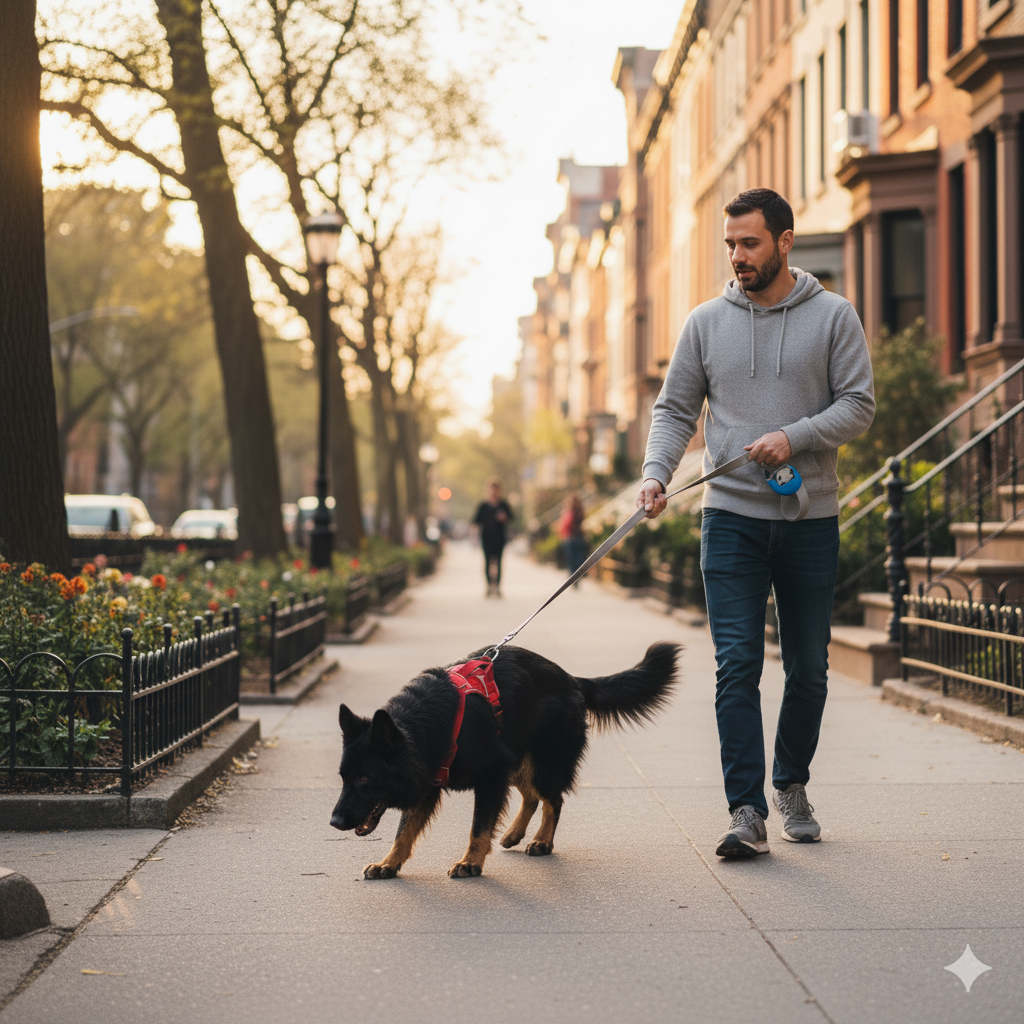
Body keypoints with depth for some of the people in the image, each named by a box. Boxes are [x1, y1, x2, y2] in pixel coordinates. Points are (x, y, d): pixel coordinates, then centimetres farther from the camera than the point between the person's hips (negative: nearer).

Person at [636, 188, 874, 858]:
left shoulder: (833, 317, 2)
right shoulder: (707, 323, 7)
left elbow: (859, 405, -2)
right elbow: (676, 409, 8)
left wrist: (795, 437, -17)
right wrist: (656, 473, -8)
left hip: (811, 520, 0)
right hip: (732, 519, 0)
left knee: (808, 670, 9)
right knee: (737, 666, -9)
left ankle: (792, 785, 30)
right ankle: (747, 811, -8)